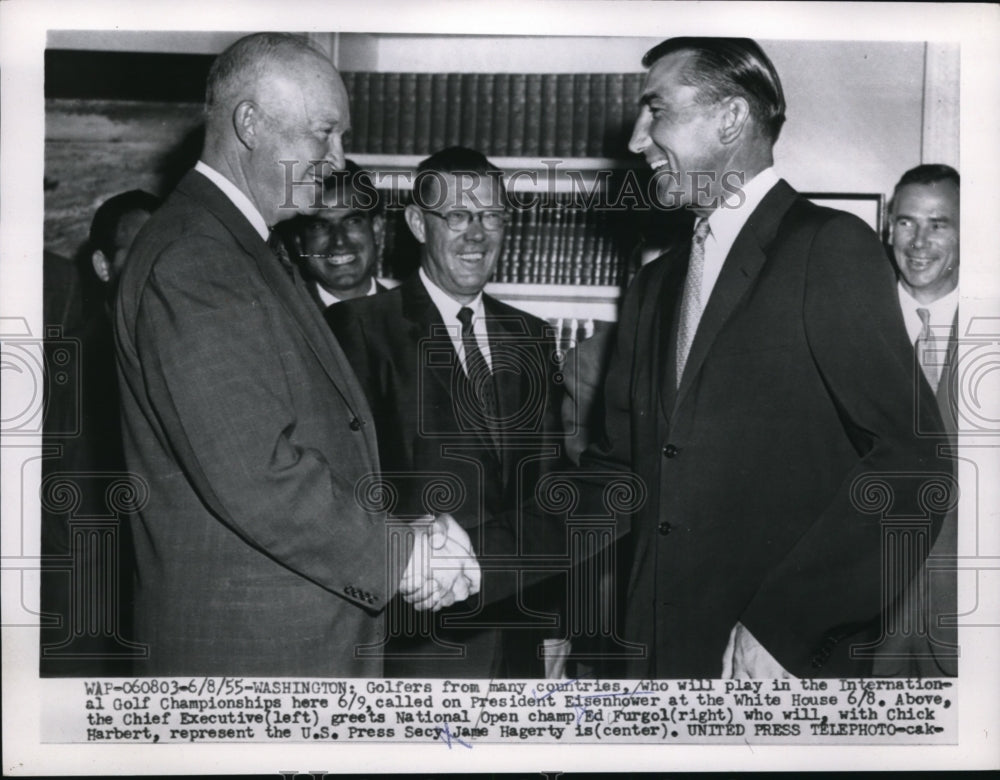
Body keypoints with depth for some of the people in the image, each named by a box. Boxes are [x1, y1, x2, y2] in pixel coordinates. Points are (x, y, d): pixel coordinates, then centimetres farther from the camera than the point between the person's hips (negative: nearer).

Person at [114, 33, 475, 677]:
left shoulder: (239, 247, 15)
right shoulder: (192, 265, -18)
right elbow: (252, 476, -26)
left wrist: (403, 527, 0)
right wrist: (399, 553, -16)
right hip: (250, 647, -10)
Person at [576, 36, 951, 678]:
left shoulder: (831, 247, -7)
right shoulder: (654, 286, 15)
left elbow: (913, 462, -14)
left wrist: (781, 626, -19)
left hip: (788, 659, -6)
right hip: (654, 651, 6)